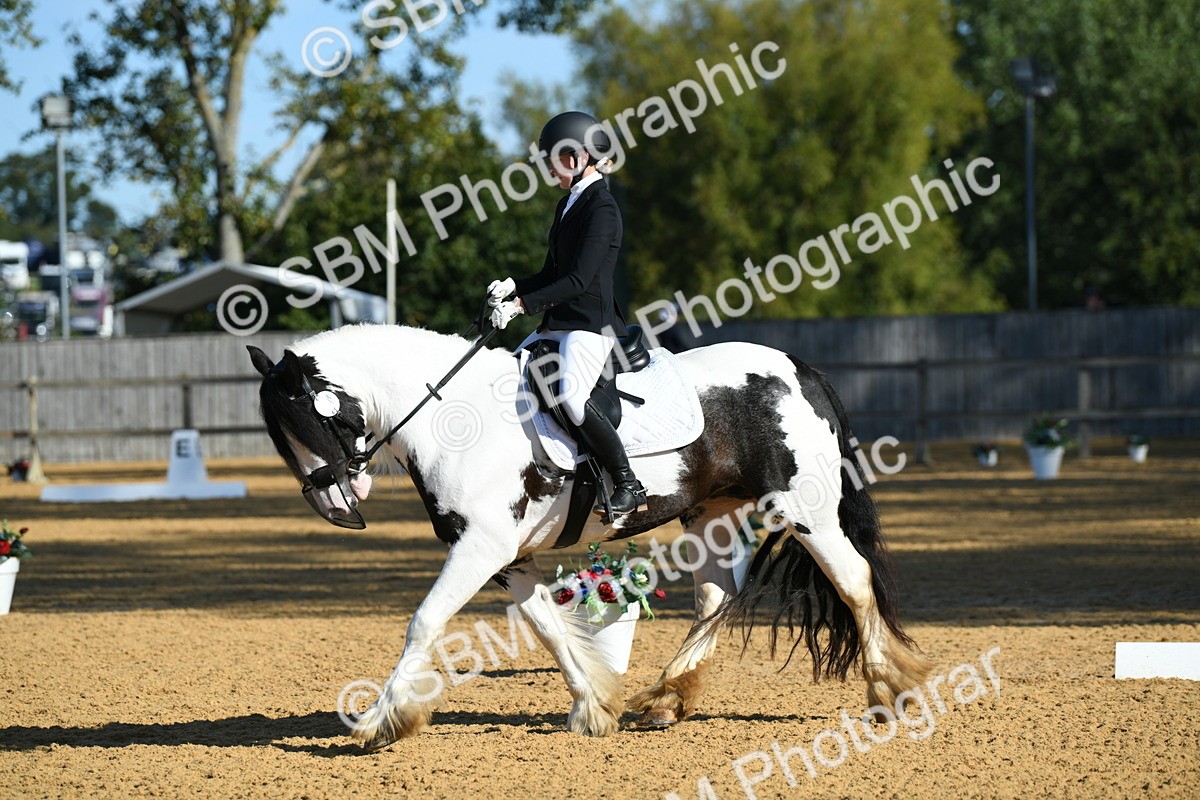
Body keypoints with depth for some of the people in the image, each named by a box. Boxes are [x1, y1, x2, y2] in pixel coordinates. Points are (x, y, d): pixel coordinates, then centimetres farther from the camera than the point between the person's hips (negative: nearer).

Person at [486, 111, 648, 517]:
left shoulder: (601, 208, -13)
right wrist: (512, 286, 1)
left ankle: (629, 486, -19)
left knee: (571, 397, -28)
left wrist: (521, 305, -23)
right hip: (558, 323, 10)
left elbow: (579, 280, -20)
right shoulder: (568, 205, 16)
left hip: (591, 323, -10)